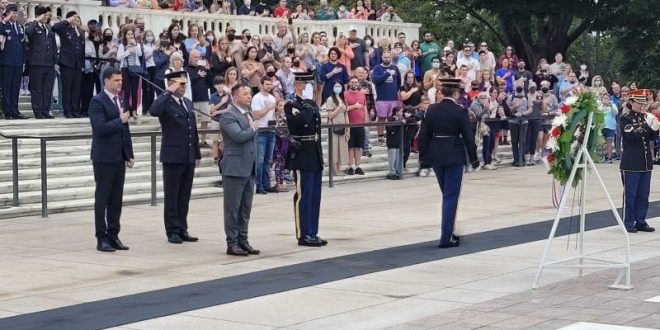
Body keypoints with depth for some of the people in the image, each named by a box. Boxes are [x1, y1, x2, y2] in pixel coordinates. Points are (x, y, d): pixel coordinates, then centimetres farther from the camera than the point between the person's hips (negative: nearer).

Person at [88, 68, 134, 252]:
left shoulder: (121, 101, 15)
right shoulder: (97, 102, -9)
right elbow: (101, 128, -20)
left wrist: (129, 154, 14)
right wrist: (120, 120, -15)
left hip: (119, 157, 7)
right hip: (104, 158, -7)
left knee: (116, 199, 8)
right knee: (102, 199, -1)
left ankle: (113, 235, 13)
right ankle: (102, 238, 2)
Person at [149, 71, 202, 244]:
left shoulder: (188, 103, 15)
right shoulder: (166, 102, -7)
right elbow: (153, 111, -31)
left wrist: (197, 153, 16)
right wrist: (168, 92, -23)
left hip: (189, 157, 7)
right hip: (173, 156, -7)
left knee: (185, 196, 10)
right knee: (171, 196, 1)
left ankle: (182, 229, 17)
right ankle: (172, 231, 6)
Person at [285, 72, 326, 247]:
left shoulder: (312, 104, 15)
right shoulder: (292, 105, -10)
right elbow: (302, 120, -30)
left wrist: (320, 155, 17)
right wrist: (309, 107, -14)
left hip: (315, 155, 9)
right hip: (302, 156, -8)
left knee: (315, 196, 11)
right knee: (303, 196, -4)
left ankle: (312, 233, 18)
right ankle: (303, 235, 1)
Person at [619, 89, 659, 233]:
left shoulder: (646, 117, 12)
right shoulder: (625, 118, -5)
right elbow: (632, 135, -18)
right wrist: (647, 125, -24)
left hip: (646, 162, 6)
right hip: (631, 163, -6)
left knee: (643, 194, 8)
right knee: (630, 194, -1)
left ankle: (640, 221, 15)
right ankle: (629, 223, 5)